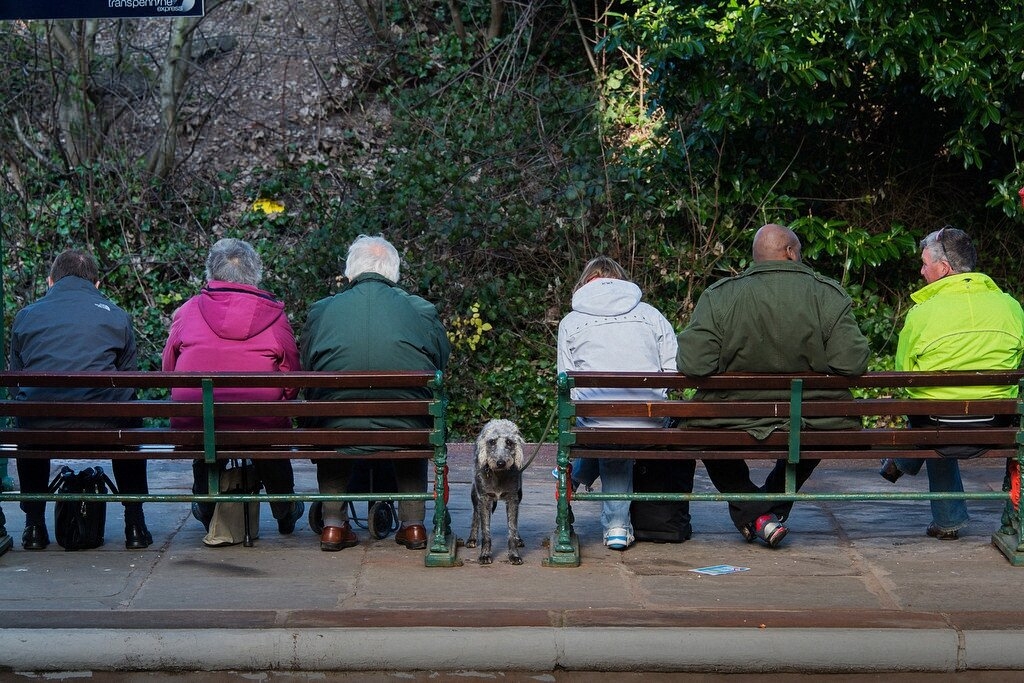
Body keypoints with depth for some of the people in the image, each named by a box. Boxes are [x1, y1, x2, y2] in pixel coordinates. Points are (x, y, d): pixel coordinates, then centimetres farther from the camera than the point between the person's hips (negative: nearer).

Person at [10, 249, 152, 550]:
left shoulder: (26, 315, 16)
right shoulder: (116, 315, 14)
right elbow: (130, 380, 17)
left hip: (40, 426, 1)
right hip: (104, 425, -1)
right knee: (131, 424, 36)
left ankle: (34, 526, 36)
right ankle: (135, 524, 31)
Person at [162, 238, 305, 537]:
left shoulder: (188, 310, 2)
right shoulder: (274, 315, -1)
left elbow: (168, 372, 8)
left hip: (192, 428, 1)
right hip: (261, 428, -1)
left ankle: (206, 508, 55)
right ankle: (285, 511, 53)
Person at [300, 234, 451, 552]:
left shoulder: (320, 311, 5)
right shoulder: (422, 310, 4)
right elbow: (442, 367, 16)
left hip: (337, 437, 0)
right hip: (407, 437, 0)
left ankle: (333, 524, 29)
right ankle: (413, 524, 31)